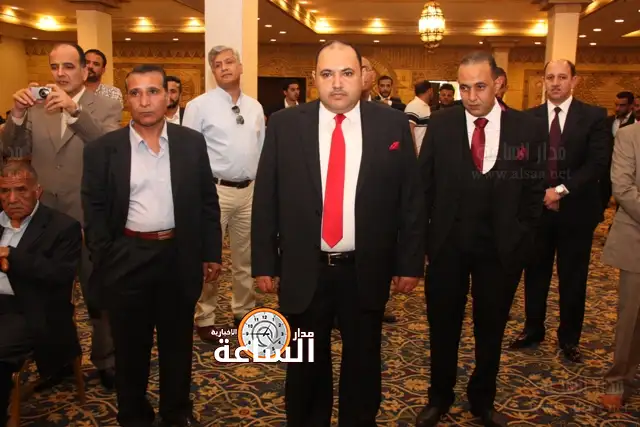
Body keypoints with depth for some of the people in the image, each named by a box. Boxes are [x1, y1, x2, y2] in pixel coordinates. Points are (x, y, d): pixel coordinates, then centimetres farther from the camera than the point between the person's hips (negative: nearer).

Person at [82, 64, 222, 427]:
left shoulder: (192, 143, 0)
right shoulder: (103, 150, -3)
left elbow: (208, 202, 4)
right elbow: (94, 211, -1)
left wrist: (211, 253, 3)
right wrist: (103, 262, -4)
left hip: (179, 257, 1)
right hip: (127, 260, -1)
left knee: (177, 342, 15)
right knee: (131, 345, 14)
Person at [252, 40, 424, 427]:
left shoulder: (393, 125, -3)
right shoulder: (284, 125, -2)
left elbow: (412, 199, 0)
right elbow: (265, 199, 0)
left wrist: (410, 262, -1)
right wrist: (264, 262, -2)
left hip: (366, 271, 0)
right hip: (303, 271, 0)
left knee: (363, 363, 18)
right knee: (305, 365, 17)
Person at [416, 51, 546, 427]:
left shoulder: (529, 128, -5)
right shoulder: (441, 124, -5)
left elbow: (534, 190, 1)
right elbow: (425, 184, -1)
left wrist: (521, 239, -2)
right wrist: (423, 237, -3)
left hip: (501, 249, 0)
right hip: (447, 245, 0)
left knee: (491, 329, 16)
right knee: (443, 326, 14)